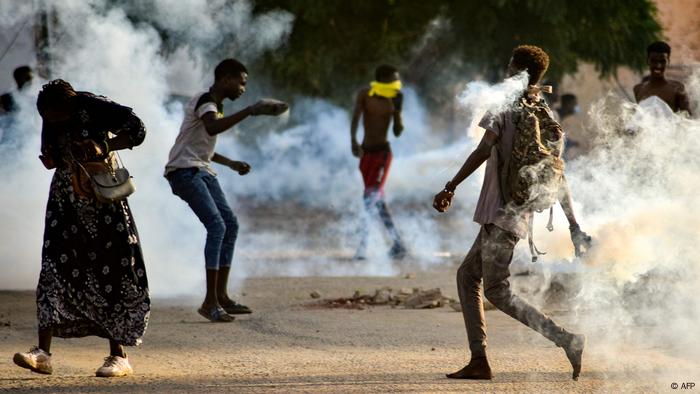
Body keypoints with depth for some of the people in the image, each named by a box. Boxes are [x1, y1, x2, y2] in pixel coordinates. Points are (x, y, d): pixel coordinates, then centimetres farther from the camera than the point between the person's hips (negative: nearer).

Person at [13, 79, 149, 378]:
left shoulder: (94, 108, -16)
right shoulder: (50, 123, 2)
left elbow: (136, 129, -19)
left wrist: (104, 146, -32)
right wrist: (49, 159, -6)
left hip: (102, 200, -5)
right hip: (65, 201, 5)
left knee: (111, 271, -4)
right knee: (55, 268, -5)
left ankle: (118, 355, 2)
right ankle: (43, 352, -9)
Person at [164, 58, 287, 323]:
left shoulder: (216, 105, 20)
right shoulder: (205, 101, -12)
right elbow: (212, 128, -37)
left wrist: (231, 164, 24)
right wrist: (250, 111, -37)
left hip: (202, 172, 10)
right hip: (184, 170, -10)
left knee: (230, 224, 7)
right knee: (216, 226, -20)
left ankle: (221, 296, 12)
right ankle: (210, 302, -20)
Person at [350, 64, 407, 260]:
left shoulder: (393, 100, 1)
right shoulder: (365, 95, -1)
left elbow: (398, 132, 3)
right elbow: (355, 119, -14)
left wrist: (398, 109, -9)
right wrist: (353, 141, -29)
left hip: (382, 152, -3)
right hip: (365, 151, 3)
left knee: (371, 198, -15)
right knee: (377, 200, 8)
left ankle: (363, 246, -18)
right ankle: (398, 244, 18)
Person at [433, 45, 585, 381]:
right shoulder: (547, 117, 12)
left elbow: (484, 150, -21)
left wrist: (451, 187, -18)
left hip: (502, 211, -8)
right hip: (522, 212, 8)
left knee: (496, 290, -9)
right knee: (467, 275, 16)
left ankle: (566, 340, -21)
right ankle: (479, 360, 11)